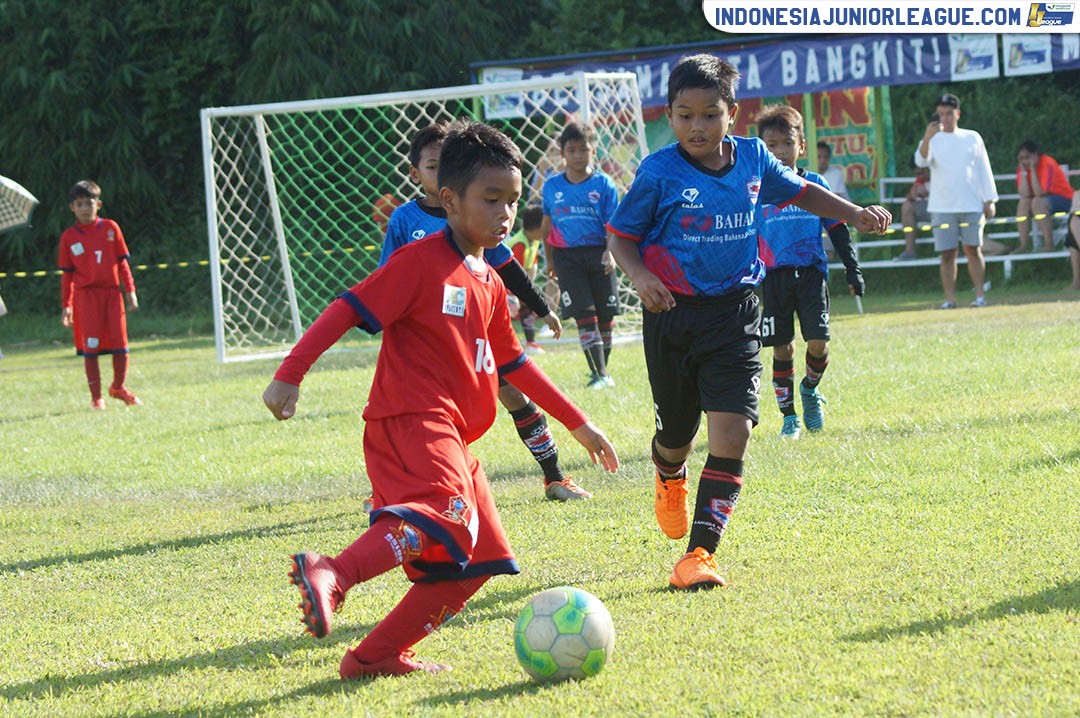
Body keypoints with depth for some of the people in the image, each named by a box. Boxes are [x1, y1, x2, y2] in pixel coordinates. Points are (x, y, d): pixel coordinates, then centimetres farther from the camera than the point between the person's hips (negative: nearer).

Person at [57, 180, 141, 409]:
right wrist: (66, 306, 3)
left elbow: (122, 262, 8)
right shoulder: (68, 237, 3)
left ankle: (119, 387, 24)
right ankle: (96, 397, 5)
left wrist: (130, 291, 3)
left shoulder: (110, 228, 5)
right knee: (90, 347, -3)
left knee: (120, 345, 2)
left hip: (112, 292, 1)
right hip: (85, 295, -1)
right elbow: (66, 274, 6)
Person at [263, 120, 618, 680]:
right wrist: (289, 375, -19)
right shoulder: (421, 262, -5)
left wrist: (578, 425, 32)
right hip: (411, 422, -10)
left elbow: (511, 362, 31)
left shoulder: (489, 285, 20)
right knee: (449, 515, -35)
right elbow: (349, 309, -10)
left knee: (476, 561, 8)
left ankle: (377, 655, 8)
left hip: (450, 438, 10)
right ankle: (329, 575, -50)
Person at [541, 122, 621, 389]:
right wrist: (550, 261, 20)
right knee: (584, 317, -10)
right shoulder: (552, 187, 7)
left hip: (598, 254, 0)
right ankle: (599, 374, -13)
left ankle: (603, 370, 21)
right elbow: (546, 226, 17)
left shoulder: (603, 184, 1)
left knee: (605, 317, 4)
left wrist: (610, 252, -17)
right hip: (568, 256, 0)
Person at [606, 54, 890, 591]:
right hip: (673, 312, -2)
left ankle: (700, 553, -11)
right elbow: (621, 235, -3)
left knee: (732, 431, -14)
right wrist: (640, 276, -22)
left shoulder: (752, 159, 1)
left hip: (734, 311, 2)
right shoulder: (659, 173, -10)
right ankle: (669, 477, 52)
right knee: (677, 432, 12)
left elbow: (800, 191, 20)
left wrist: (855, 214, 9)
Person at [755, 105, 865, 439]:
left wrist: (852, 270, 7)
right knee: (782, 348, 0)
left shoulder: (815, 184, 6)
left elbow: (838, 229, 12)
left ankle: (810, 389, 21)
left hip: (811, 273, 1)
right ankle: (789, 415, 12)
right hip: (774, 277, -1)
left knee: (818, 343, -9)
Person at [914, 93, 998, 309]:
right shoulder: (933, 140, 7)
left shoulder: (972, 137, 10)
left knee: (973, 249, -2)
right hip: (942, 208, 0)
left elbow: (984, 169, 11)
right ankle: (949, 298, -1)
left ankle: (980, 295, 0)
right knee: (947, 253, -2)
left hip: (971, 204, 0)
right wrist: (927, 138, -30)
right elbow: (921, 161, -12)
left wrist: (990, 200, 5)